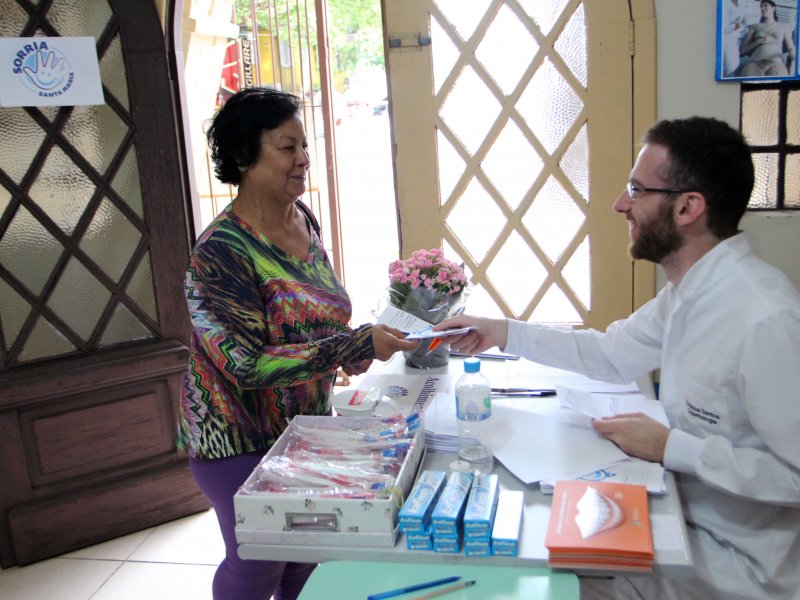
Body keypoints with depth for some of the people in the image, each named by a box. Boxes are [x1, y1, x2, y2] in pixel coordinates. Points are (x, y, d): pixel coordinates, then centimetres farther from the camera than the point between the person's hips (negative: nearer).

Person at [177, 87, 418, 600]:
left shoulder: (304, 218, -1)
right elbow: (248, 365, -29)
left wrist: (354, 348, -2)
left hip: (308, 422, 7)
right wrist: (356, 344, -32)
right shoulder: (222, 251, -24)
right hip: (243, 440, -6)